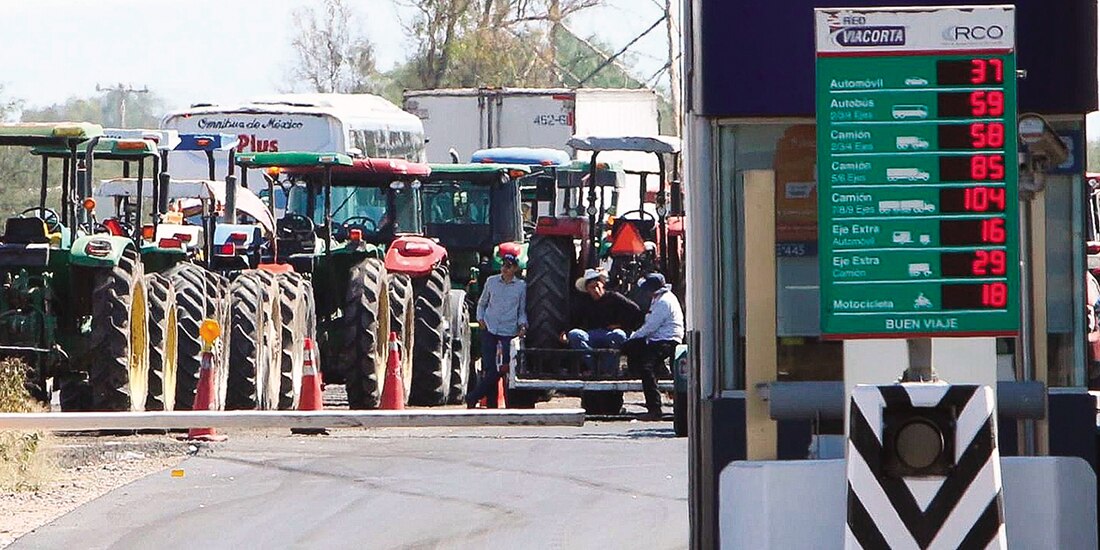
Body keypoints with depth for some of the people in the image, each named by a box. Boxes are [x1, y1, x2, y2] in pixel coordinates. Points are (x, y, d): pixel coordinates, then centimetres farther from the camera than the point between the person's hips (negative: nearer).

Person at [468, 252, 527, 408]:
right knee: (488, 368, -3)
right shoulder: (491, 282, 8)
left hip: (509, 331, -1)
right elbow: (482, 303, 20)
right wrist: (480, 318, 4)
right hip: (489, 329, 1)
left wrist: (523, 325, -4)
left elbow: (522, 311, 13)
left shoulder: (521, 286, 6)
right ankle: (491, 404, 5)